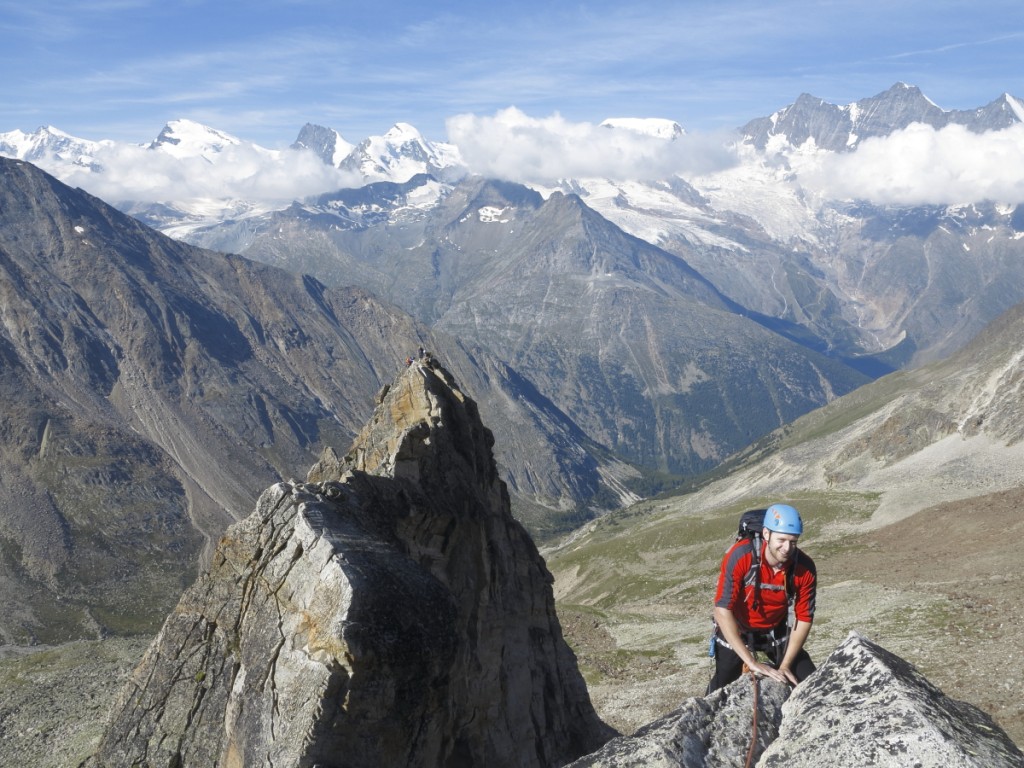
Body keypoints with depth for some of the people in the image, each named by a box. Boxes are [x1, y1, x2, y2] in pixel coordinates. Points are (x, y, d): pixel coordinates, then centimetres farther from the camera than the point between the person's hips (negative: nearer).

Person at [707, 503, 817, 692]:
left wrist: (785, 665, -18)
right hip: (736, 630, -3)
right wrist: (752, 662, -36)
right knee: (723, 687, -7)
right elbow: (722, 611, -32)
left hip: (777, 630, 3)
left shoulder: (805, 568, -22)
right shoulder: (740, 556, -31)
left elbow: (804, 619, -11)